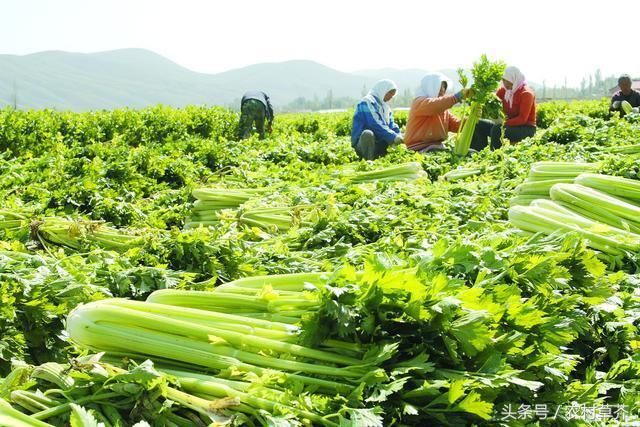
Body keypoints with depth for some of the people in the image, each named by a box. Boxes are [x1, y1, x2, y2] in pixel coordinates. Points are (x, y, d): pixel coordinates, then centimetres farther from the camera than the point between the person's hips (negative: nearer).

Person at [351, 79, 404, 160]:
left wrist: (399, 136, -9)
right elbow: (375, 125, -20)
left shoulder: (385, 107, 20)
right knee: (368, 134, -39)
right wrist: (393, 137, -24)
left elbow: (392, 125, 13)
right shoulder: (367, 102, -8)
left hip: (379, 143, 9)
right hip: (362, 143, -9)